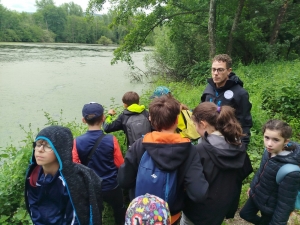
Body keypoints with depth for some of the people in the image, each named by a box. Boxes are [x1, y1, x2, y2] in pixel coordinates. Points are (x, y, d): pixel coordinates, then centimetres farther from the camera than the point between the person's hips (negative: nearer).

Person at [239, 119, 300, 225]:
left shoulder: (290, 172, -38)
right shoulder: (269, 151, -17)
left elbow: (285, 203, -27)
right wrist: (253, 186, 16)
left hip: (270, 208, -6)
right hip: (255, 195, 7)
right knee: (245, 214, 28)